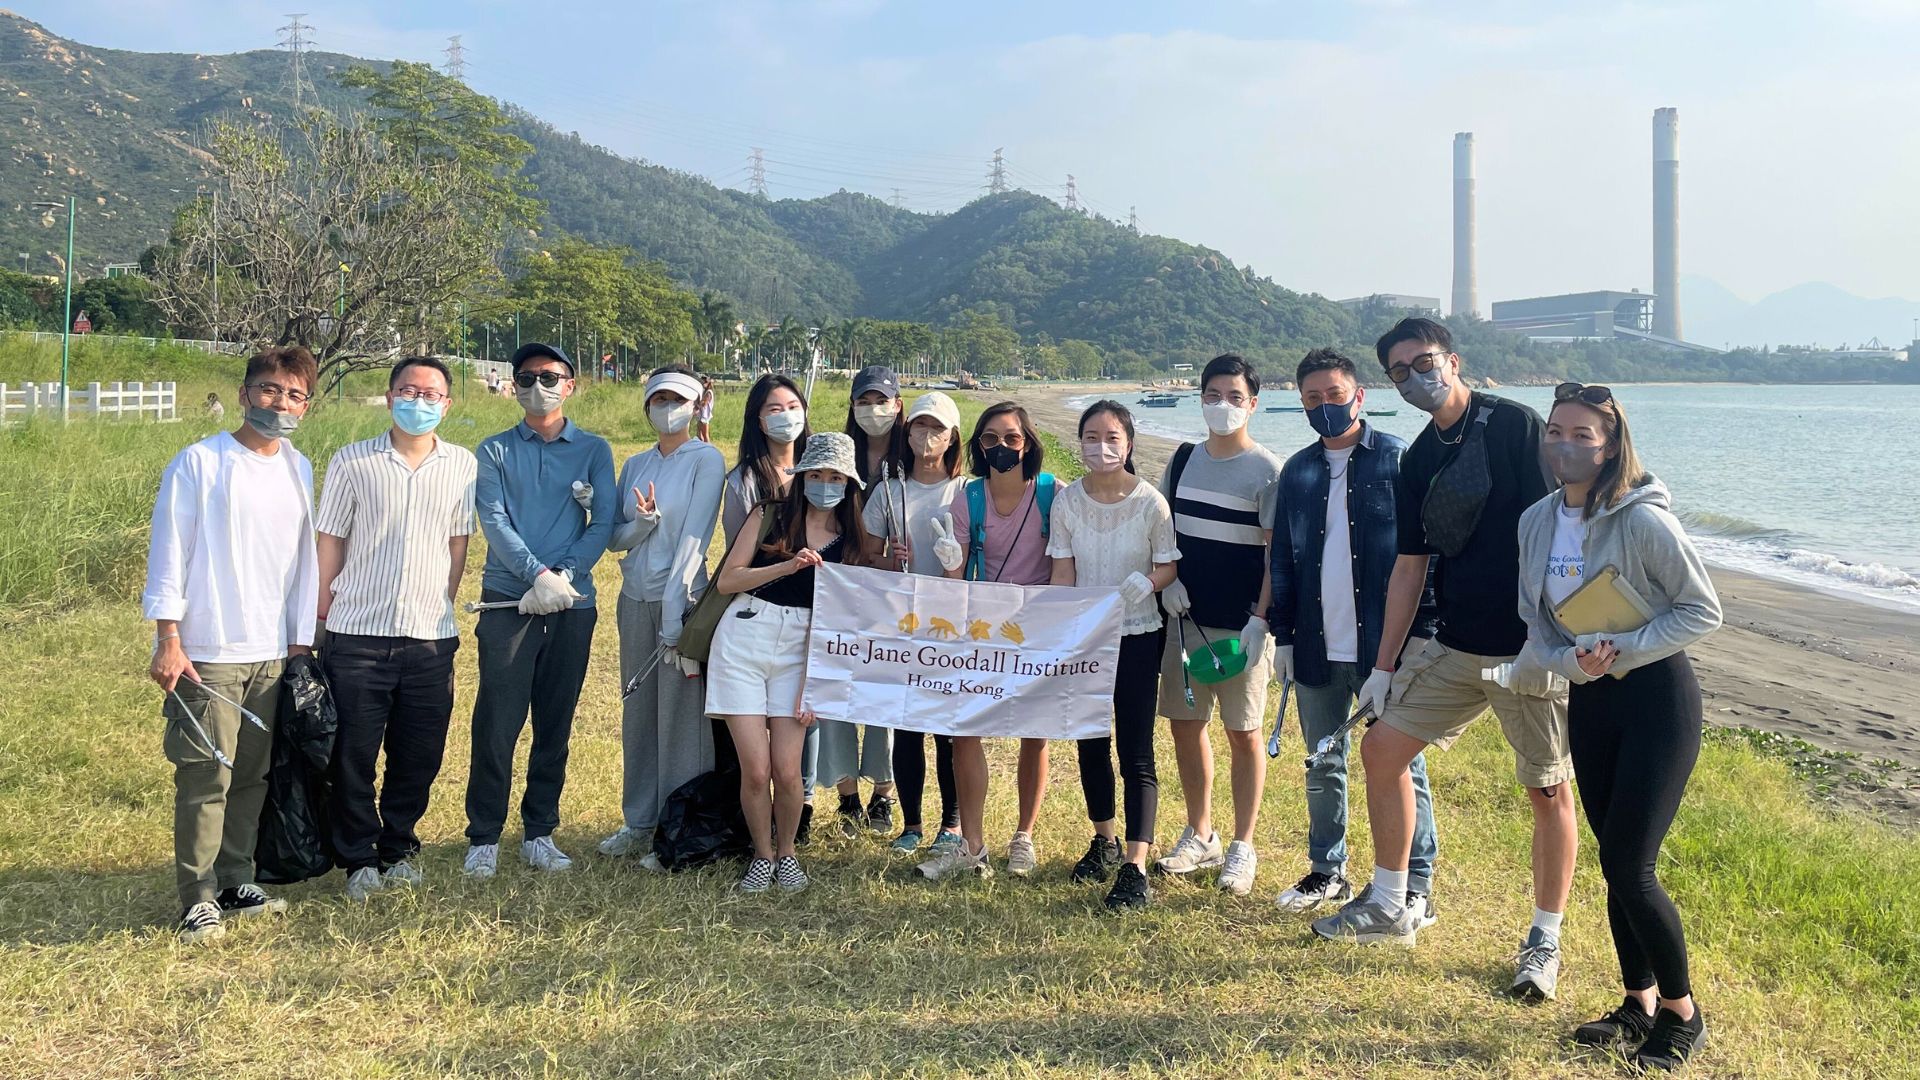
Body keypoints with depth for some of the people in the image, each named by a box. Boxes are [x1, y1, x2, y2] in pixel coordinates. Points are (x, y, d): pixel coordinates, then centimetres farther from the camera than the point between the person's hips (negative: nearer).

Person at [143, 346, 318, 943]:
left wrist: (301, 641, 12)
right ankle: (199, 899, 5)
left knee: (254, 776, 10)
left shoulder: (300, 470, 11)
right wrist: (168, 640, -11)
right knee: (205, 780, -4)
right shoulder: (199, 463, -5)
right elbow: (168, 553, -6)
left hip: (274, 654, 5)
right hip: (208, 653, -5)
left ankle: (235, 879, 22)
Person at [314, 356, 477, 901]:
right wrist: (325, 613, 5)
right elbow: (329, 541, 5)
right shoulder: (352, 462, 0)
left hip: (431, 636, 2)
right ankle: (358, 860, 19)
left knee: (419, 756, 8)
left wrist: (444, 605, 10)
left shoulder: (463, 465, 5)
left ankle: (398, 850, 27)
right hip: (357, 635, -1)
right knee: (352, 755, 3)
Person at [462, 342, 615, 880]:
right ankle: (484, 839, 6)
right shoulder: (495, 451, 8)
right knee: (496, 724, -4)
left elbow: (602, 524, 0)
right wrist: (539, 575, -19)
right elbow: (494, 522, -4)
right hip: (507, 602, -1)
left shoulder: (594, 450, 10)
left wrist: (563, 577, -15)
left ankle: (540, 832, 17)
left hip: (572, 605, 1)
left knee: (556, 724, 7)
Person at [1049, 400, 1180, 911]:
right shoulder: (1067, 501, -2)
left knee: (1135, 751, -6)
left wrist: (1143, 584, -25)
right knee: (1090, 743, 15)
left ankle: (1135, 867, -5)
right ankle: (1104, 841, 35)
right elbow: (1063, 570, 0)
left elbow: (1168, 567, -5)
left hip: (1137, 636, -3)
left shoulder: (1150, 502, -10)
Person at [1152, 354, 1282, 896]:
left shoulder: (1267, 470, -8)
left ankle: (1242, 848, 15)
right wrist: (1168, 580, -1)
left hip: (1240, 623, -5)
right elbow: (1163, 531, 15)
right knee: (1184, 721, 10)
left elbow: (1278, 553, -10)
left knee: (1242, 730, 3)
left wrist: (1261, 619, -18)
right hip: (1185, 616, 5)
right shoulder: (1185, 459, 8)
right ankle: (1200, 835, 25)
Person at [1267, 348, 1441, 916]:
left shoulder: (1397, 460, -4)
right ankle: (1327, 872, 27)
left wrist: (1421, 629, -12)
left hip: (1386, 643, -5)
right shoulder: (1298, 471, 10)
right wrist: (1282, 635, 8)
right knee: (1322, 765, 14)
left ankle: (1415, 881, 13)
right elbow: (1282, 559, 13)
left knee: (1400, 763, 3)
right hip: (1317, 648, 5)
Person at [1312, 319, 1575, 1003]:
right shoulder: (1418, 462, 11)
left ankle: (1545, 942, 19)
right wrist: (1383, 668, 15)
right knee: (1381, 748, 7)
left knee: (1548, 791, 3)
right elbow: (1409, 567, 15)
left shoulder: (1512, 425, -9)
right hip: (1455, 648, 7)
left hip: (1530, 645, -7)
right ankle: (1390, 906, 21)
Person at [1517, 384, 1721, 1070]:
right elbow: (1537, 627, 5)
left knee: (1631, 866, -7)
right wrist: (1571, 661, -16)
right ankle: (1640, 1003, 29)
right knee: (1615, 861, 13)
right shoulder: (1536, 522, 1)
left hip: (1657, 696, -6)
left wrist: (1622, 651, -21)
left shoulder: (1643, 519, -18)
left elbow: (1703, 610, -13)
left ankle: (1682, 1014, 14)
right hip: (1587, 701, 6)